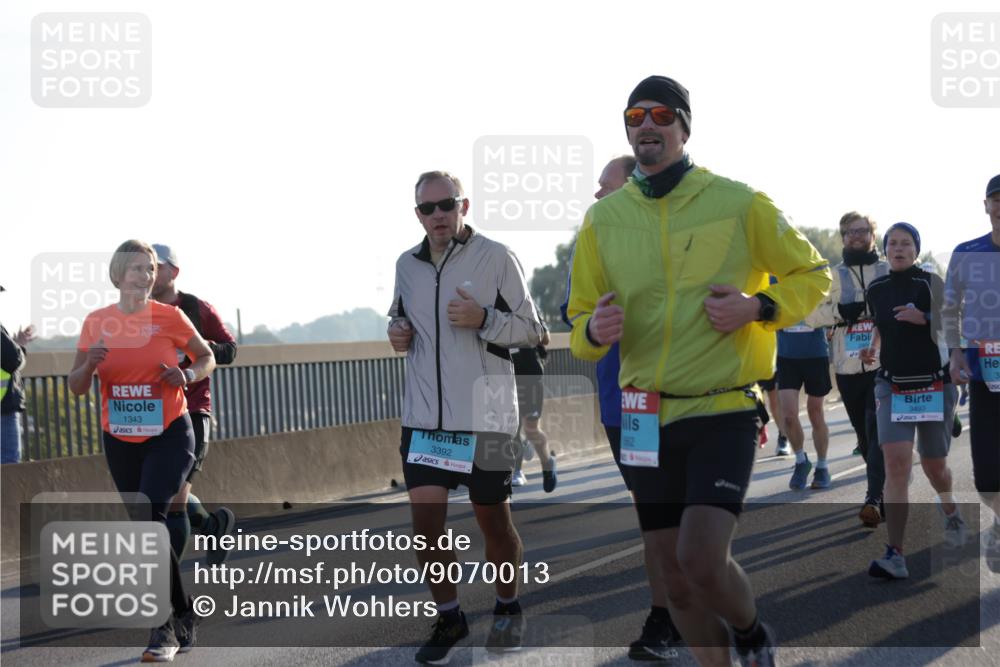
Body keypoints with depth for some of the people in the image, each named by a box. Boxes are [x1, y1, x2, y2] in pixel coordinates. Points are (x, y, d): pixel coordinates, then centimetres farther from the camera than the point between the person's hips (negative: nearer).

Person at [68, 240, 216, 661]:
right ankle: (184, 616, 27)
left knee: (150, 515, -22)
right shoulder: (96, 322, 0)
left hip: (169, 435, -4)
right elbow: (76, 387, 2)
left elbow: (207, 358, 8)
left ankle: (165, 627, -19)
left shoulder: (169, 317, -6)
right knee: (147, 524, 11)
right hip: (120, 441, 4)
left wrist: (189, 375, -14)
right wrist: (89, 364, -20)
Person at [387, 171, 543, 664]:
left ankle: (508, 609, 30)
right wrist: (397, 332, 2)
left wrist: (484, 319, -21)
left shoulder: (496, 258, -7)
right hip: (424, 415, 4)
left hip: (484, 415, -3)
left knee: (493, 519, 8)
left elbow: (531, 330, -4)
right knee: (425, 517, -4)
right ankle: (448, 619, 13)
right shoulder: (407, 265, 8)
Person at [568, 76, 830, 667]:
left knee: (702, 561, -18)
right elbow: (579, 321, 11)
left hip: (724, 414, -4)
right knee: (677, 583, 8)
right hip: (649, 419, 4)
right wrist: (594, 331, -13)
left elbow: (812, 274, 7)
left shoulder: (738, 204, -4)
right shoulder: (603, 219, 6)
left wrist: (758, 308, -12)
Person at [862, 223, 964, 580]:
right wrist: (872, 349, 6)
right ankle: (895, 556, -21)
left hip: (934, 385, -1)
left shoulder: (932, 284, -5)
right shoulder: (875, 290, 5)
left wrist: (924, 318, -19)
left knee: (934, 465, 11)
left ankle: (951, 511, 49)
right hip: (892, 386, 2)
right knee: (895, 463, -16)